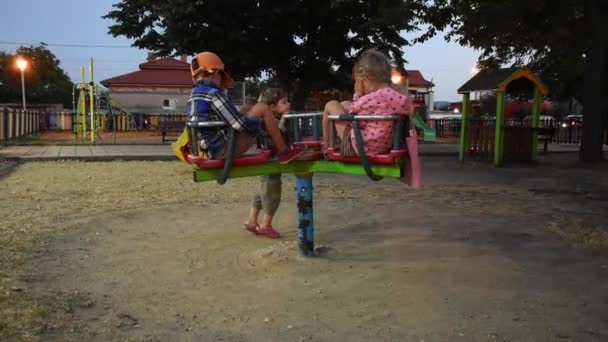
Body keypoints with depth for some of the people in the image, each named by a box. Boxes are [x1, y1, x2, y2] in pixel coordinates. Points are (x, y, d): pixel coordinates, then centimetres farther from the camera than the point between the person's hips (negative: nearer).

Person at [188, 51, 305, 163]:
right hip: (226, 150, -9)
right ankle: (284, 152, 5)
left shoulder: (194, 95, 12)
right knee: (264, 110, -7)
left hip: (213, 152, 9)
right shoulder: (214, 94, -16)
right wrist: (265, 124, -1)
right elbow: (240, 124, -19)